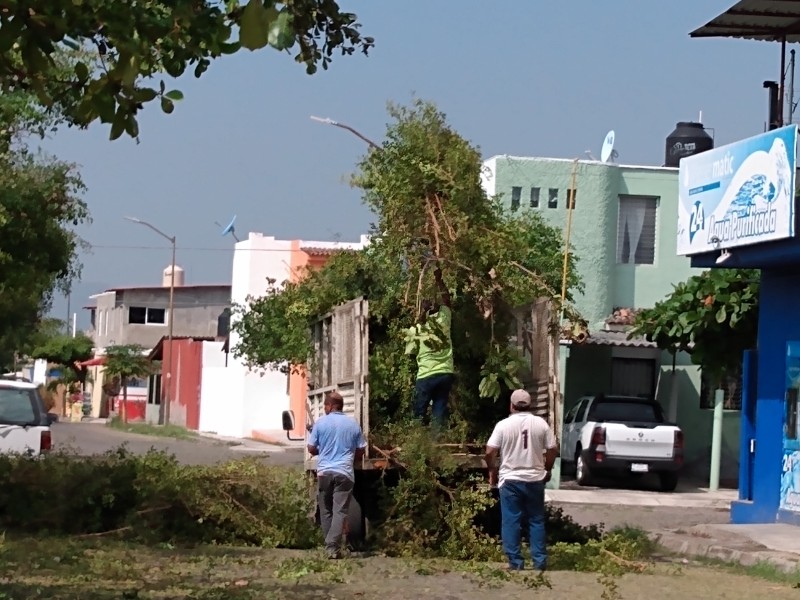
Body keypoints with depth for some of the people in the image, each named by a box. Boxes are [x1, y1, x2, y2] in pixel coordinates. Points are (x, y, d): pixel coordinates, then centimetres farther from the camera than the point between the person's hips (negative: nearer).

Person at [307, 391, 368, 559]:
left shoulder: (321, 422, 0)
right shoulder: (353, 423, 5)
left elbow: (311, 449, 5)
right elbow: (360, 451, 10)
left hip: (324, 472, 0)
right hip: (345, 473, 0)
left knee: (326, 511, 11)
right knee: (340, 511, -4)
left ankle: (329, 546, 13)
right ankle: (333, 547, -16)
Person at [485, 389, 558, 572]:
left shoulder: (503, 425, -6)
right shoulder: (541, 424, -1)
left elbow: (490, 452, -8)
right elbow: (552, 451, 1)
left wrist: (492, 472, 9)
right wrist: (546, 470, 18)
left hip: (510, 480, -2)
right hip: (535, 480, 2)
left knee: (511, 522, 3)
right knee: (537, 521, 10)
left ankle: (515, 562, 2)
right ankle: (540, 562, 8)